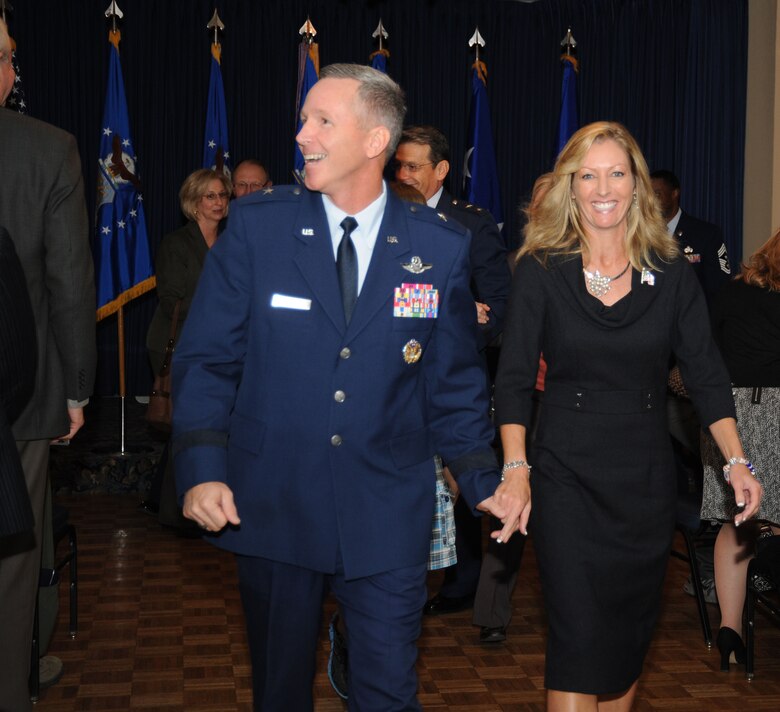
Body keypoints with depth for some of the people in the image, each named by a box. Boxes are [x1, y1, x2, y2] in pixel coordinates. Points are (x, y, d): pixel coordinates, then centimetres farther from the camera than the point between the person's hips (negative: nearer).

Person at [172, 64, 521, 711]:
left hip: (387, 515, 0)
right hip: (271, 506, 1)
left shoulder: (440, 247, -1)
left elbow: (453, 382, 6)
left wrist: (483, 482, -1)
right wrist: (202, 469, -14)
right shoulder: (257, 226, -4)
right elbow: (206, 358, -3)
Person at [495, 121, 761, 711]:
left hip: (647, 474, 3)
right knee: (579, 638, -5)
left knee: (632, 630, 13)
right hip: (567, 474, -3)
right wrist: (516, 469, -18)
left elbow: (707, 374, 2)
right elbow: (514, 380, -6)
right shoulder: (541, 271, -3)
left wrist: (737, 463, -10)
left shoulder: (671, 273, 3)